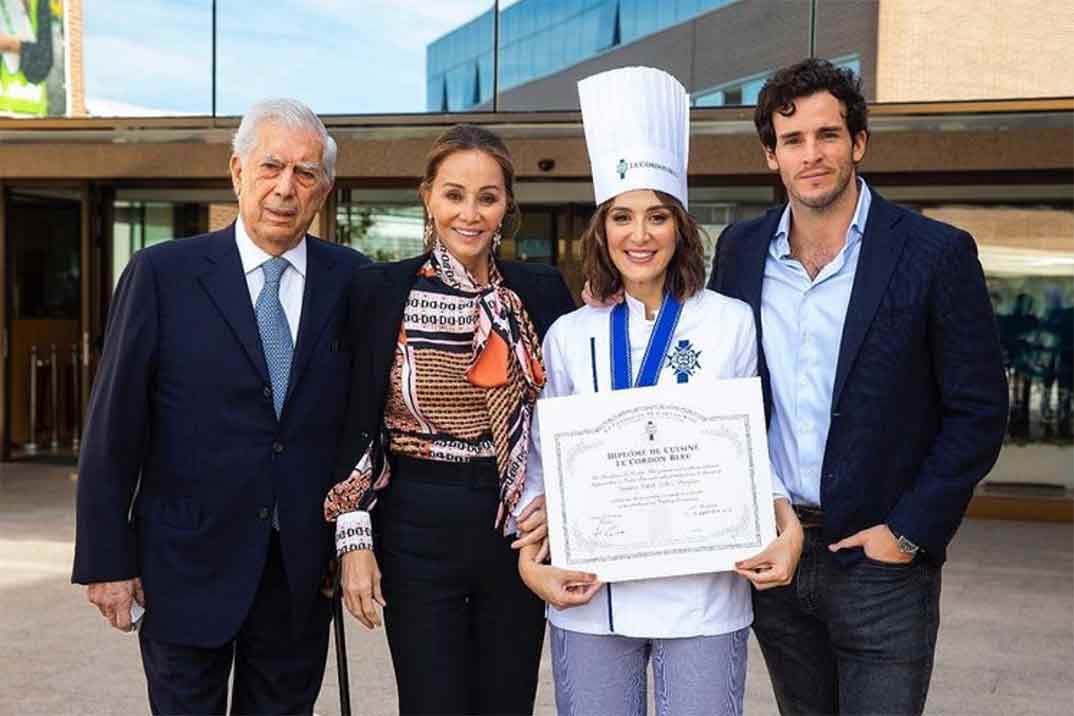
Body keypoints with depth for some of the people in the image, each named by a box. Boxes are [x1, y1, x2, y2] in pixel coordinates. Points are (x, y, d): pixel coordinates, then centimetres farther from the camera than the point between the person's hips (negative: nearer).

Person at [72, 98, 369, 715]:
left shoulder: (352, 281, 1)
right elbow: (113, 428, -4)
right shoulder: (161, 274, -4)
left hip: (304, 569, 2)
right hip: (189, 564, -2)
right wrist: (106, 561, -5)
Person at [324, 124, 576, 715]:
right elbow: (356, 422, -1)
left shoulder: (542, 290, 2)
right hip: (416, 529, -2)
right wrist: (355, 540, -6)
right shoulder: (382, 289, -3)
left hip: (518, 527, 2)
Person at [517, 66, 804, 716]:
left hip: (705, 594, -1)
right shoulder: (570, 335, 5)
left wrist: (788, 527, -10)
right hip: (591, 596, 1)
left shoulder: (733, 323, 1)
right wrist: (530, 559, -4)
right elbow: (546, 462, 8)